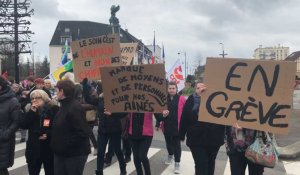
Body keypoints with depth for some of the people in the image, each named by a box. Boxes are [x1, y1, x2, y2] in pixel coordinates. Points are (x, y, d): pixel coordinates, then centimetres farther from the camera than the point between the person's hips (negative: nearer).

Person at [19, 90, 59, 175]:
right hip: (33, 148, 4)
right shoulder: (31, 110, 7)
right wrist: (32, 112, -13)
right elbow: (23, 125, -6)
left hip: (49, 148, -3)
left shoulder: (53, 109, -6)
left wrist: (48, 134, -19)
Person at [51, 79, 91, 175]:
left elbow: (82, 133, -25)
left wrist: (66, 145, -22)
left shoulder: (75, 108, -18)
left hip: (75, 153, -9)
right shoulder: (64, 106, 12)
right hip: (61, 153, 9)